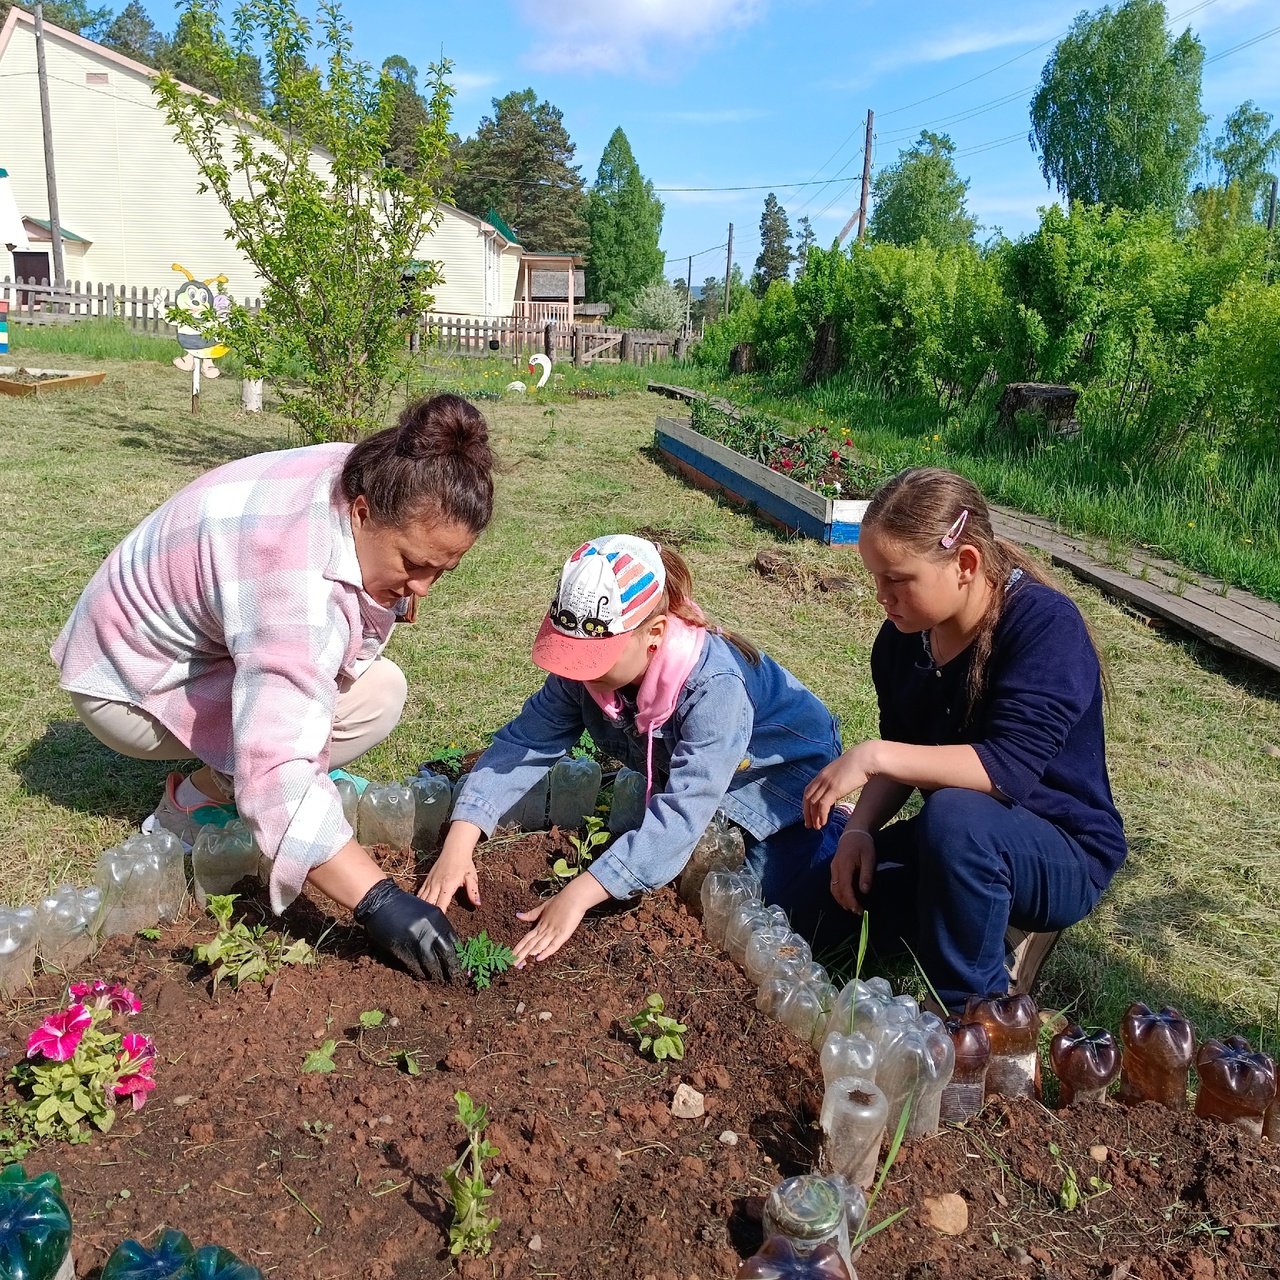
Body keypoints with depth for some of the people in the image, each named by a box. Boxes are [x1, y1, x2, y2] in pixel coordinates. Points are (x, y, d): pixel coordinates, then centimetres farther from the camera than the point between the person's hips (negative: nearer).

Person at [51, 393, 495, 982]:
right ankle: (190, 806, -7)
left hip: (212, 639, 8)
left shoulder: (369, 480, -16)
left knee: (380, 691, -8)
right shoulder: (294, 577, -42)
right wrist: (378, 901, -49)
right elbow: (276, 771, -47)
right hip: (131, 683, -8)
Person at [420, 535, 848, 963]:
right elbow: (525, 742, -24)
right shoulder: (584, 668, -24)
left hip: (786, 766, -6)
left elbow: (681, 812, -46)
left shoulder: (715, 686, -43)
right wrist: (458, 844, -36)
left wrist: (579, 895, -50)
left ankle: (834, 830, 13)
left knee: (765, 895, -15)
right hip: (684, 771, 6)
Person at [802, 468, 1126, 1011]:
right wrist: (859, 828, -13)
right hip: (964, 843, 7)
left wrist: (874, 756, -36)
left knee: (956, 814, -37)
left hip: (1064, 857, -7)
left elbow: (1008, 768, -33)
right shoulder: (902, 639, -3)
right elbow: (903, 763, 5)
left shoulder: (1044, 623, -23)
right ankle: (997, 920, 10)